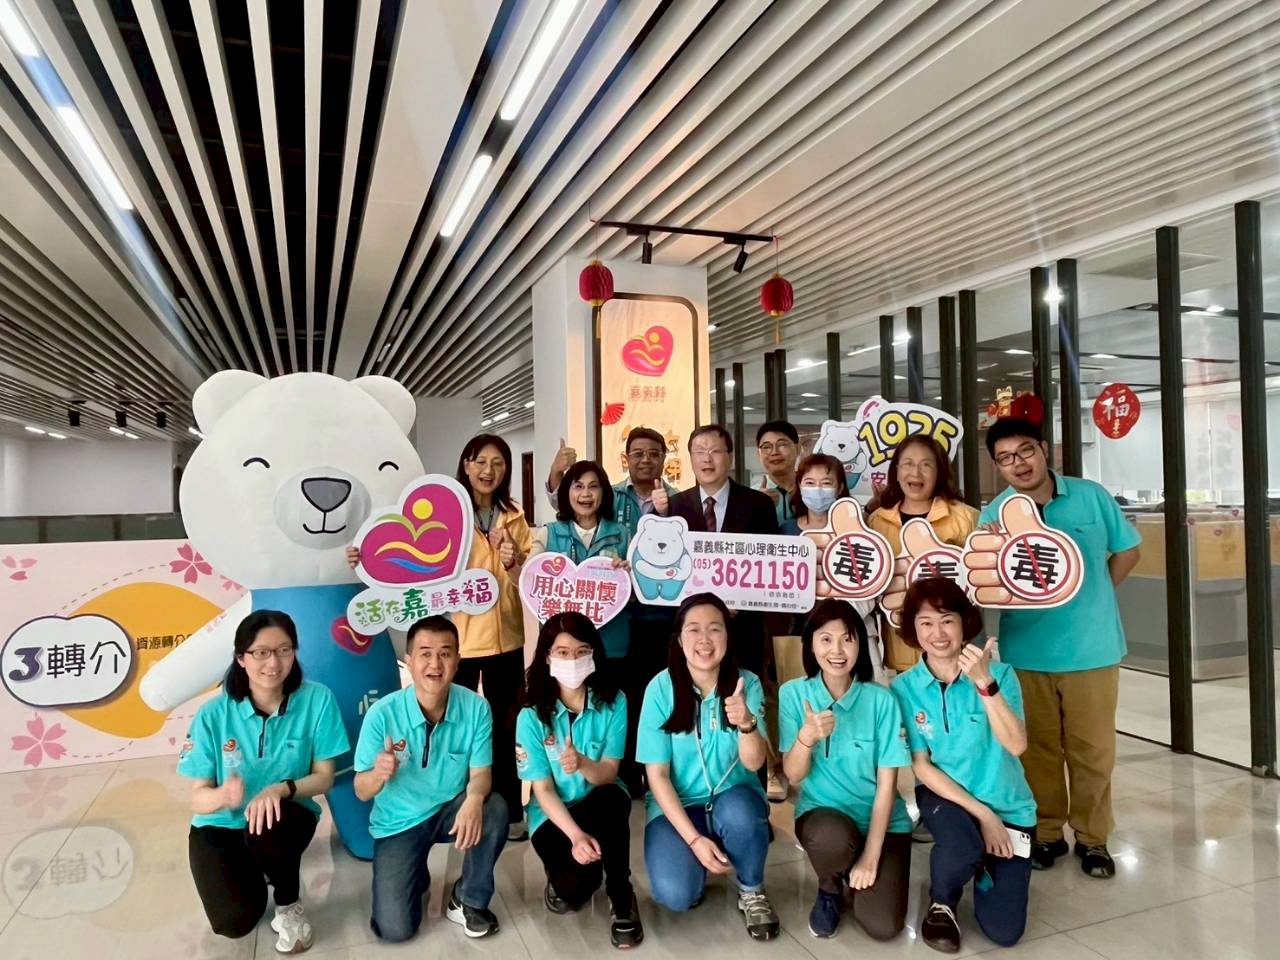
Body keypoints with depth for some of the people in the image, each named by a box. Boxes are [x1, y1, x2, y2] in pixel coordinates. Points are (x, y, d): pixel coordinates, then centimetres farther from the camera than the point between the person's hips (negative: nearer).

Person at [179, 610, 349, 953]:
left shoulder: (317, 700, -18)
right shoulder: (213, 715, -16)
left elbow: (324, 777, -10)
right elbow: (198, 798, -11)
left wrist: (282, 788, -30)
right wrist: (224, 796, -35)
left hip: (285, 816, -1)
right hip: (221, 825, 1)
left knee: (266, 829, -35)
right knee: (234, 922, -18)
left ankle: (288, 904, -3)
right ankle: (254, 874, 20)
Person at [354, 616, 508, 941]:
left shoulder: (475, 707, -19)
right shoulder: (382, 714, -22)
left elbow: (480, 773, -14)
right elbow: (362, 792, -15)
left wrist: (473, 800, -39)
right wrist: (378, 774, -40)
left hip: (450, 810, 1)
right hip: (399, 821, -1)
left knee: (495, 808, -30)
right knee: (394, 929, -13)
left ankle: (469, 900, -4)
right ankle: (416, 876, 24)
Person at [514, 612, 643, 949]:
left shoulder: (613, 701, -12)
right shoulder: (532, 715, -14)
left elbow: (609, 773, -14)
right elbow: (543, 789, -12)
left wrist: (582, 763, -37)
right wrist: (575, 835, -27)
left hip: (602, 806, 1)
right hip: (554, 813, 0)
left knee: (612, 799, -36)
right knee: (574, 886, -27)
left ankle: (621, 899, -12)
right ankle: (564, 883, 14)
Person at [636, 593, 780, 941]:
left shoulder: (747, 684, -11)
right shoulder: (661, 688, -13)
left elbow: (754, 763, -19)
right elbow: (657, 774, -10)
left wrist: (746, 724, -41)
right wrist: (694, 839, -19)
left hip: (733, 799, 1)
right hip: (677, 805, -1)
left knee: (737, 810, -34)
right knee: (675, 894, -26)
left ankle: (752, 891, -2)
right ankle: (694, 866, 12)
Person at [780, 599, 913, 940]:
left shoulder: (881, 700, -10)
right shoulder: (794, 693, -8)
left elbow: (886, 782, -7)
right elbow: (794, 775, -10)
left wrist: (871, 855, -12)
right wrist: (806, 736, -32)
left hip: (881, 821, 1)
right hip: (823, 813, 0)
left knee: (882, 926, -17)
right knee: (832, 838, -36)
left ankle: (855, 871, 18)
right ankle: (829, 888, 1)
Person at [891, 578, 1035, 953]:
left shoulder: (999, 674, -13)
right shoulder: (905, 688, -11)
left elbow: (1016, 745, -26)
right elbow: (921, 767, -9)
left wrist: (984, 682, -37)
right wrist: (982, 814, -16)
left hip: (1008, 807, 1)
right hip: (943, 796, -1)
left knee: (1004, 931, -4)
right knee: (961, 849, -36)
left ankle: (981, 863, 30)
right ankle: (941, 904, 1)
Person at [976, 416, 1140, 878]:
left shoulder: (1091, 496, -3)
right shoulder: (994, 514, -4)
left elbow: (1127, 550, 9)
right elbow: (984, 581, -7)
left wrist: (1091, 598, 4)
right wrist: (994, 586, -29)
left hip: (1091, 646, 0)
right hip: (1026, 649, 0)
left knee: (1092, 750, 10)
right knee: (1037, 749, 12)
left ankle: (1092, 837, 28)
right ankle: (1046, 832, 28)